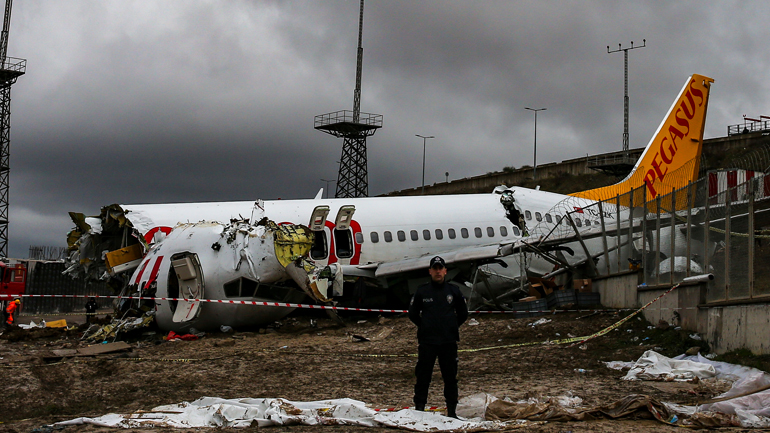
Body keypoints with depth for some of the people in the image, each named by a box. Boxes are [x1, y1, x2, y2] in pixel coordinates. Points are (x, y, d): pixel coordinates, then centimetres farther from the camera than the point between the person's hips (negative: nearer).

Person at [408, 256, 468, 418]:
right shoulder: (421, 291, 3)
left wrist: (452, 327, 11)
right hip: (426, 342, -1)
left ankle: (452, 410, 12)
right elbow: (413, 313, 13)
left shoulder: (454, 291, 7)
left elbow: (463, 314, 18)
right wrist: (425, 327, 9)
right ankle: (419, 407, 9)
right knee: (423, 375, 0)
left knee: (450, 376, 5)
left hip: (449, 341, 1)